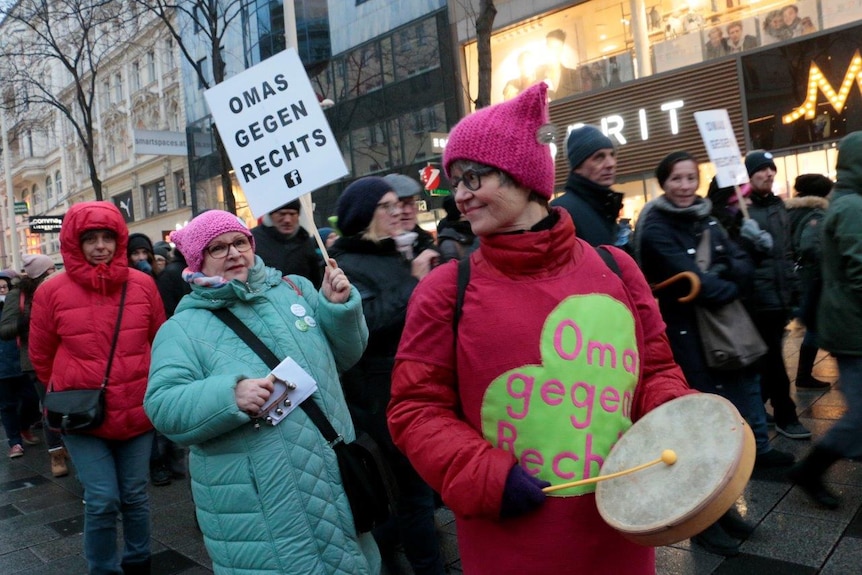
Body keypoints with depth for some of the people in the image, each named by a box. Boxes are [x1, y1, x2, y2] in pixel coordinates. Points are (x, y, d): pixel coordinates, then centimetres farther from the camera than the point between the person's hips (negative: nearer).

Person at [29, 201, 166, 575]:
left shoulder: (142, 285, -3)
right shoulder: (52, 291, -7)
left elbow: (160, 343, 11)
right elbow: (41, 356, 6)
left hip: (136, 411, 2)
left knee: (134, 496, 13)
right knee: (102, 500, -2)